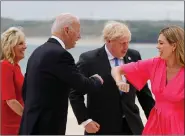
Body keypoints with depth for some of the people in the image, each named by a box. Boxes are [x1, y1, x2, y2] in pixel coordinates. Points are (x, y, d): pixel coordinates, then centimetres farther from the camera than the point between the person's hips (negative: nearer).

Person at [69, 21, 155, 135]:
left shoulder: (134, 56, 3)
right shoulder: (89, 59, -8)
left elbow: (143, 92, 11)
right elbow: (75, 93, -4)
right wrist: (85, 120, -11)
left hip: (131, 126, 4)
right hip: (101, 127, -4)